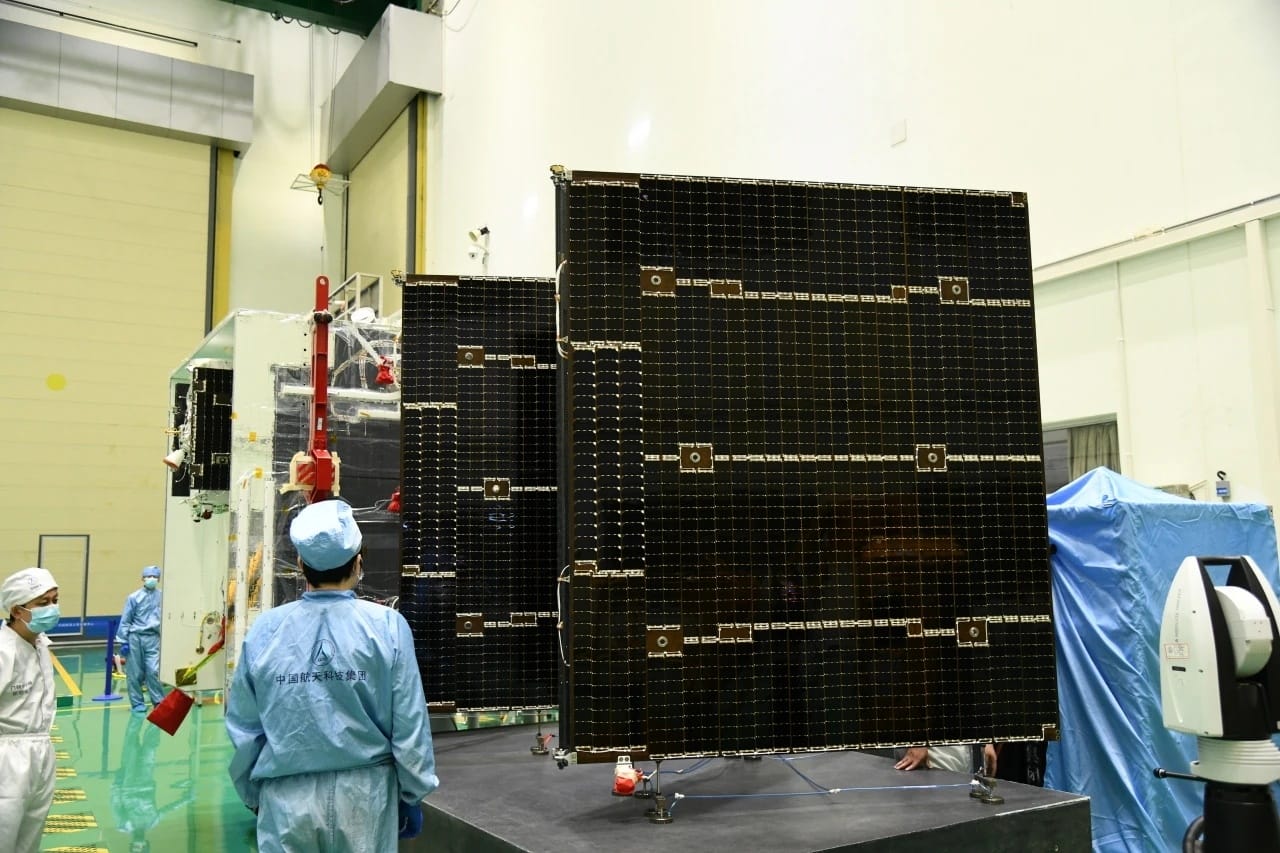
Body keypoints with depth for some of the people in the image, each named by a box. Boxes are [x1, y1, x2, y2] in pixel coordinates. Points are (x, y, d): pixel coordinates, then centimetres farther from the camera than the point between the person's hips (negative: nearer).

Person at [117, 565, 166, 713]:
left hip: (153, 638, 0)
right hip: (135, 637, 0)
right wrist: (123, 641, -2)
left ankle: (159, 701, 6)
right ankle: (137, 703, 19)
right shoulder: (134, 597, -2)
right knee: (135, 673, 7)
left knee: (153, 671, -8)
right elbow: (125, 620, 1)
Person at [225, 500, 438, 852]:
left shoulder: (265, 630, -6)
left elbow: (244, 727, 4)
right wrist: (413, 794, 6)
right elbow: (410, 726, -8)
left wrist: (252, 795, 18)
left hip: (287, 798, 1)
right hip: (364, 795, -1)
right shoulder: (387, 626, -12)